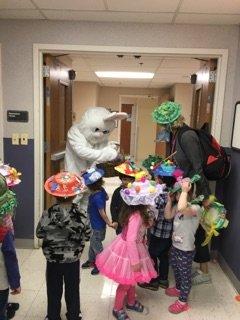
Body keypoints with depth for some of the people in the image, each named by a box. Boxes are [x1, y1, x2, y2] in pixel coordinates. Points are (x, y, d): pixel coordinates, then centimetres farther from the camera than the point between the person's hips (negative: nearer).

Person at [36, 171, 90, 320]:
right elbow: (87, 235, -9)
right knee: (73, 289, 21)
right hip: (73, 259, 0)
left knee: (54, 290, 21)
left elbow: (39, 234, -6)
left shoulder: (48, 214, -19)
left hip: (53, 259, 0)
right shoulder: (80, 214, -20)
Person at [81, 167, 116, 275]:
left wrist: (110, 224, -17)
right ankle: (91, 260, 45)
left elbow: (102, 213, -26)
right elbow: (107, 197, 11)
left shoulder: (97, 198, -33)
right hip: (95, 223, 9)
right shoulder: (101, 190, -9)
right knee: (93, 242, 25)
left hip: (98, 226, -9)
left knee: (96, 245, 11)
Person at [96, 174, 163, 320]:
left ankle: (131, 302, 50)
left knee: (132, 279, 27)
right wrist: (135, 261, -23)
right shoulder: (136, 216, -33)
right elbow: (131, 240, -30)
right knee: (126, 283, 13)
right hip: (128, 250, -9)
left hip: (132, 247, 9)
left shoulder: (137, 211, -6)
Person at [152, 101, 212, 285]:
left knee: (196, 229, 5)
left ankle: (204, 272, 24)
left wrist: (205, 195, -21)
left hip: (195, 189, -9)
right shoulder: (176, 135, 4)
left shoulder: (187, 136, -23)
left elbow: (198, 168, -24)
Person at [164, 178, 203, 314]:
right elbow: (168, 216, 4)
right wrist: (170, 200, -5)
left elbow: (182, 208, -49)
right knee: (176, 271, 29)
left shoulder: (196, 208, -28)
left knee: (185, 275, 13)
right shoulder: (179, 205, -2)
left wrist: (185, 190, -39)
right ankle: (178, 289, 54)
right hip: (175, 246, 8)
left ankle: (183, 302, 33)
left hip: (186, 250, -8)